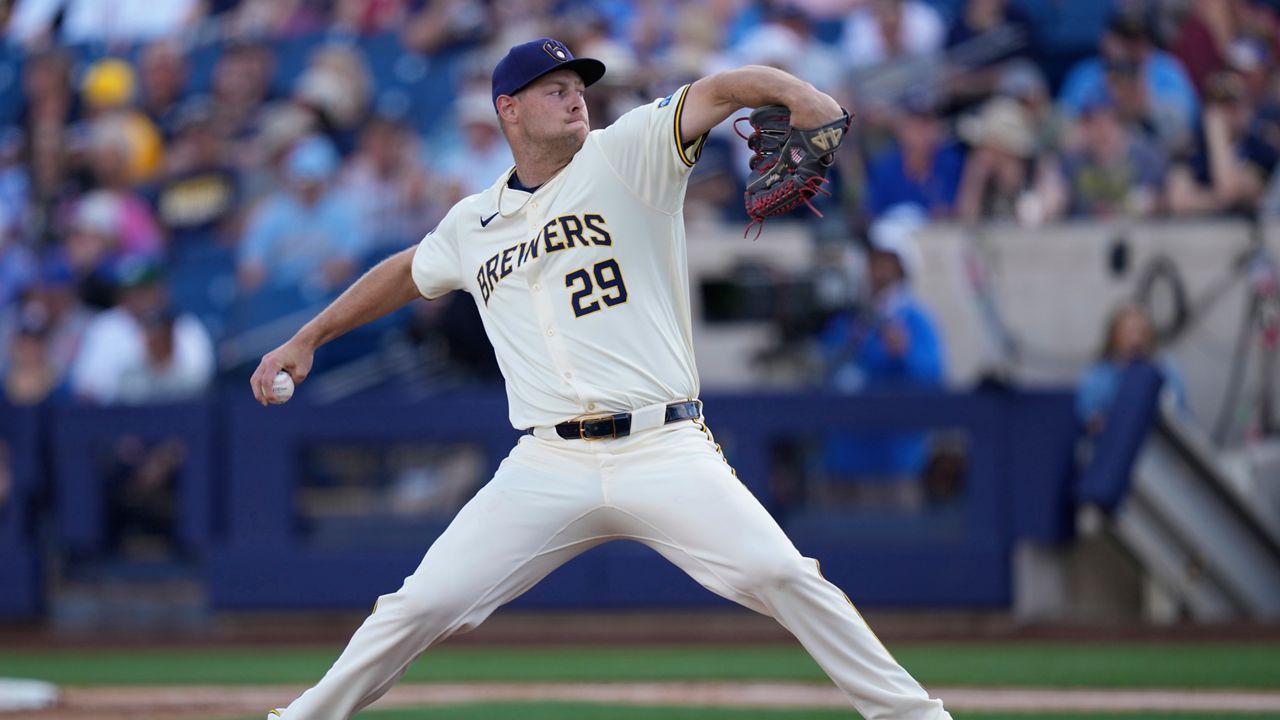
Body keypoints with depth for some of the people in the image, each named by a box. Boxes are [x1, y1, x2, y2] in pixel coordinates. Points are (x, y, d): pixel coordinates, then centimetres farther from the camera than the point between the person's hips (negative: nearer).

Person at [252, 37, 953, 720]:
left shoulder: (625, 157, 3)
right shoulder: (472, 224, 15)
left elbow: (720, 90, -10)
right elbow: (407, 272, 34)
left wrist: (801, 97, -30)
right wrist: (308, 338, 35)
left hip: (664, 453, -3)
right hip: (547, 469, 3)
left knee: (780, 577, -18)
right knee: (422, 606, -3)